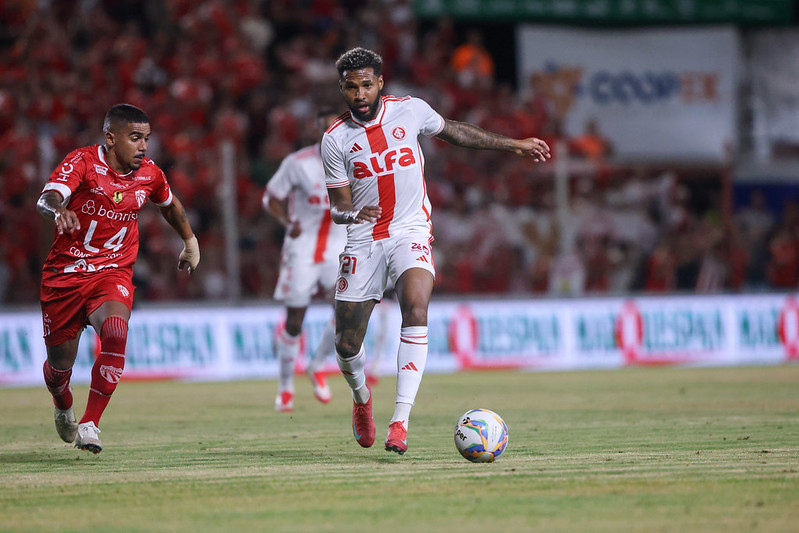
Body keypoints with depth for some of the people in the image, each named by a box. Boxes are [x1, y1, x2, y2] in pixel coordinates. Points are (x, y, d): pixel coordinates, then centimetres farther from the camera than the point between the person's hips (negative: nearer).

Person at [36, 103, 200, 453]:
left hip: (113, 273, 2)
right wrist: (59, 210, -55)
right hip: (64, 274, -2)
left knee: (116, 335, -30)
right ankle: (63, 408, 45)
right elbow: (46, 200, -32)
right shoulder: (83, 162, -14)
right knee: (60, 364, 8)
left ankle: (89, 425, -23)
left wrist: (190, 241, 34)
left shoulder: (149, 175, 0)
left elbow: (170, 204, 24)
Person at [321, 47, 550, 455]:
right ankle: (361, 399, 39)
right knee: (346, 345, 2)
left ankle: (400, 422, -31)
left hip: (411, 231, -1)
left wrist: (512, 145, 23)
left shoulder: (410, 111, -2)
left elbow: (452, 131, 18)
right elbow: (338, 207, -2)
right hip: (363, 240, 1)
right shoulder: (335, 140, -5)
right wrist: (354, 214, -26)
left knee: (416, 309, -29)